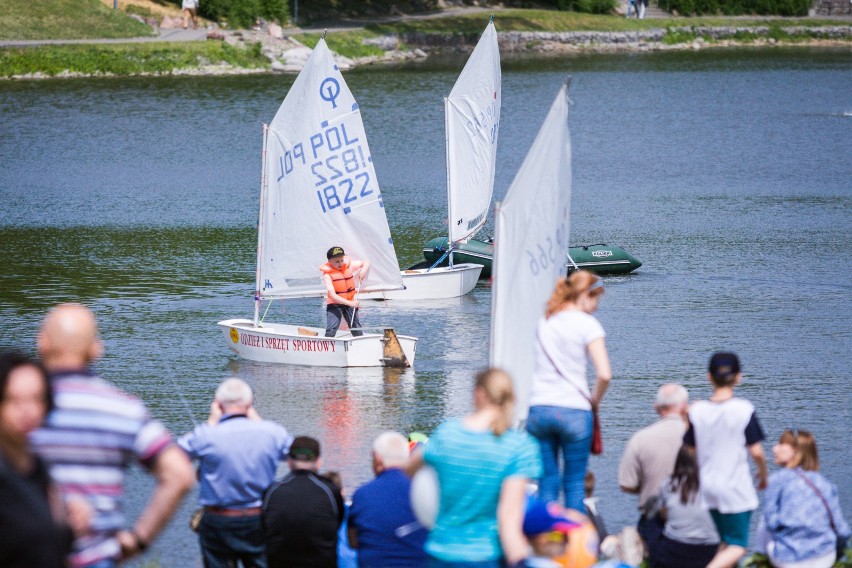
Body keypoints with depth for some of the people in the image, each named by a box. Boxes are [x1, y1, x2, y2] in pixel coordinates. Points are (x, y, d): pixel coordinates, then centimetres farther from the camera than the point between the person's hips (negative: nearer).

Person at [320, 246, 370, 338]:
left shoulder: (349, 265, -2)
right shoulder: (328, 274, -16)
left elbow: (366, 262, 9)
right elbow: (332, 295, -25)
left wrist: (363, 271, -15)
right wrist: (350, 303, -33)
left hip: (350, 302, 4)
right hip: (334, 304, -4)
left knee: (357, 328, 6)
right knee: (331, 330, -19)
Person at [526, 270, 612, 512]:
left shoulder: (544, 322, 12)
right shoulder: (587, 324, -5)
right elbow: (604, 374, -14)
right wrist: (595, 400, 5)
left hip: (539, 408, 4)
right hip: (574, 411, -4)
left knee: (547, 482, 8)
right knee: (575, 483, 5)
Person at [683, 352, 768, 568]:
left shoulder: (697, 410, -3)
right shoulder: (744, 409, -12)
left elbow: (689, 452, 2)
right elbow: (756, 452, -8)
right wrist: (763, 475, 9)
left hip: (706, 488, 4)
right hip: (736, 489, -4)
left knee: (723, 544, 19)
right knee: (738, 546, 2)